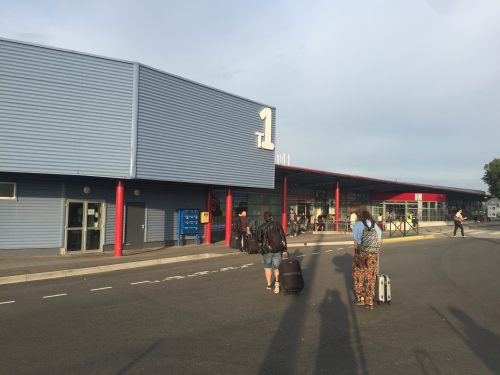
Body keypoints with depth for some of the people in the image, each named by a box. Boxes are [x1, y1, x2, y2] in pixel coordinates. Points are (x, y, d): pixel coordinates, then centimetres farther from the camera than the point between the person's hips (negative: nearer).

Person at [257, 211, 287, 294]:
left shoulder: (261, 227, -2)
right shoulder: (277, 225, 2)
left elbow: (259, 239, -7)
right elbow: (283, 237, -1)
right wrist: (284, 249, 1)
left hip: (267, 250, -1)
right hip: (278, 249, 1)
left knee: (267, 267, 18)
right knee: (276, 267, 7)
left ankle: (269, 284, 22)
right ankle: (277, 282, -14)